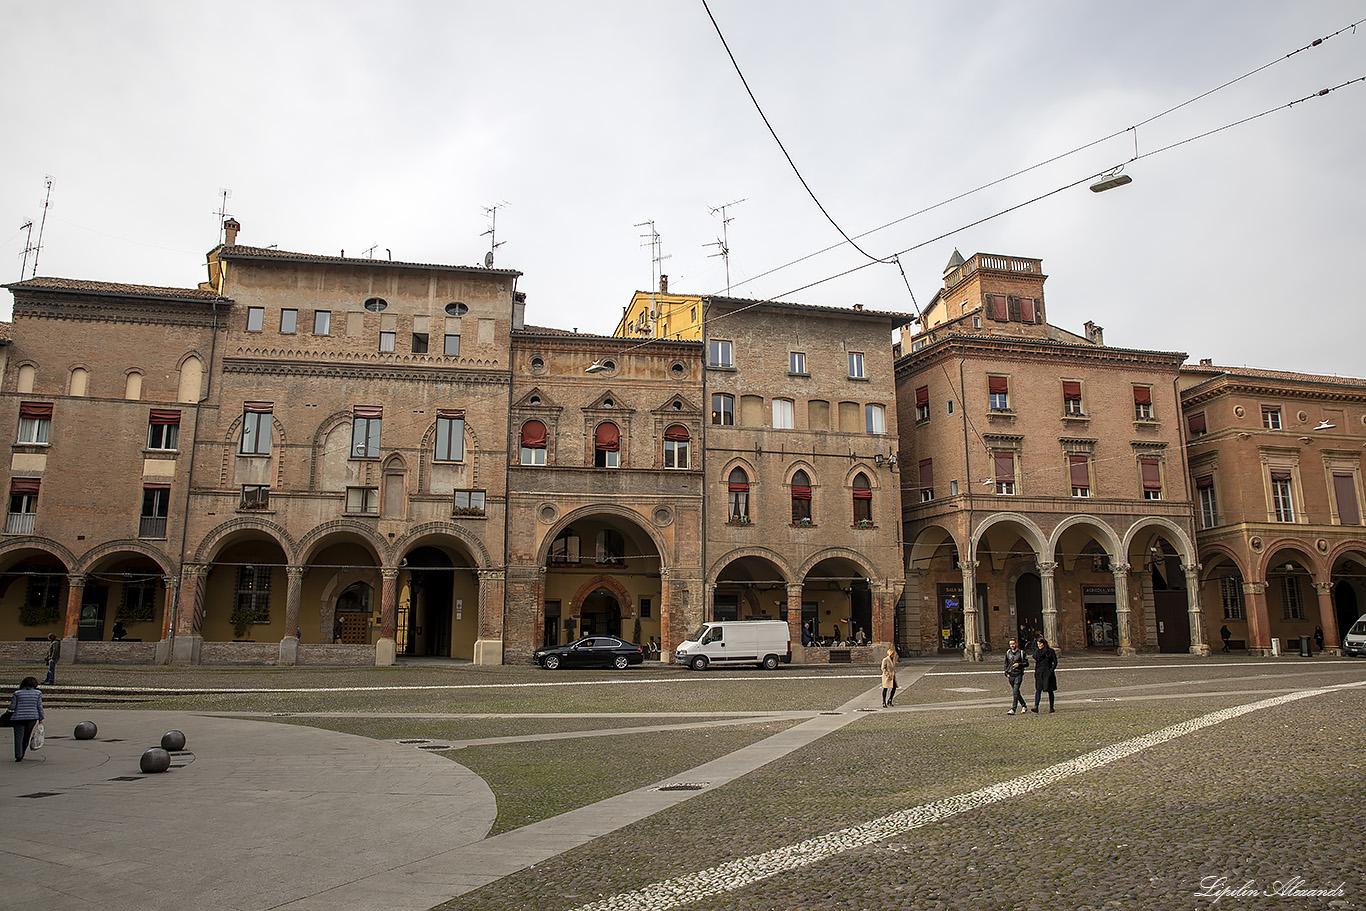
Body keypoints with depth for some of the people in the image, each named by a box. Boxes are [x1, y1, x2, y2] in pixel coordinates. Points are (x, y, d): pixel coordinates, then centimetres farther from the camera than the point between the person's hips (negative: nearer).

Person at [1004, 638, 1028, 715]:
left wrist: (1019, 664, -15)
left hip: (1018, 674, -5)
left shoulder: (1021, 653, -1)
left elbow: (1027, 664, 2)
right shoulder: (1008, 652, 11)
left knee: (1015, 692, -13)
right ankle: (1024, 705, 32)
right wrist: (1006, 673, 8)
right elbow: (1006, 664, 19)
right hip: (1010, 675, 5)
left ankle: (1013, 709, -15)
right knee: (1016, 692, 12)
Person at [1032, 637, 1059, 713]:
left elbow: (1055, 662, -1)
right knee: (1038, 690, -8)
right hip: (1039, 673, 2)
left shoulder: (1050, 651, 0)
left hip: (1048, 673, -2)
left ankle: (1051, 708, 15)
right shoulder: (1037, 651, 11)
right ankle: (1036, 708, -16)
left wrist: (1051, 670, -10)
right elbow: (1036, 659, -1)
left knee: (1049, 691, 5)